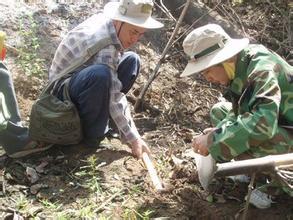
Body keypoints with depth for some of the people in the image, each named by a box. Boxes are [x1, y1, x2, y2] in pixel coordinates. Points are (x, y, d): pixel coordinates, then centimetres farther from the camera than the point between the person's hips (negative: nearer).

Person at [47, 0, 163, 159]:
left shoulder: (105, 19, -7)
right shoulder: (104, 46, -32)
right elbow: (115, 99, -31)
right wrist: (133, 138, -25)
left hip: (79, 77, 10)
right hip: (62, 89, -9)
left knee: (131, 60, 1)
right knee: (100, 74, -40)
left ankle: (100, 116, 2)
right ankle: (91, 135, -17)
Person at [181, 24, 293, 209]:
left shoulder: (262, 69, -29)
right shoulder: (240, 68, -3)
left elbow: (262, 123, -41)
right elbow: (241, 111, 8)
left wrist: (214, 140, -32)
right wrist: (219, 132, -11)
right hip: (276, 122, 9)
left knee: (240, 141, -32)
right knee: (219, 111, 11)